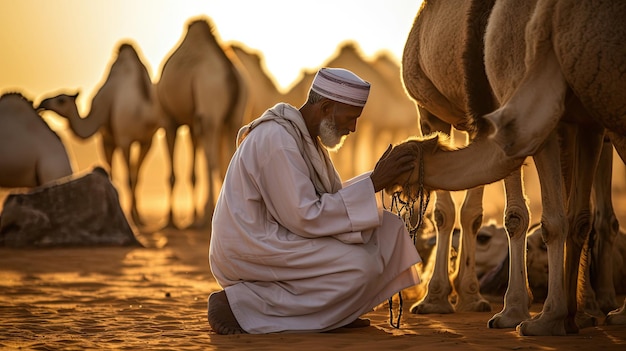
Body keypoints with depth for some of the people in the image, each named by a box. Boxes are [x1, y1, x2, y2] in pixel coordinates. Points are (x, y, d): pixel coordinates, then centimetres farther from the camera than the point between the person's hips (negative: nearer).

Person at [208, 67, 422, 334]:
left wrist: (376, 178, 2)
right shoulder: (277, 139, -21)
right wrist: (372, 184, -20)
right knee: (360, 266, -22)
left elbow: (331, 196, 15)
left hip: (276, 237, 10)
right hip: (249, 251, -10)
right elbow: (305, 217, -24)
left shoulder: (306, 136, 10)